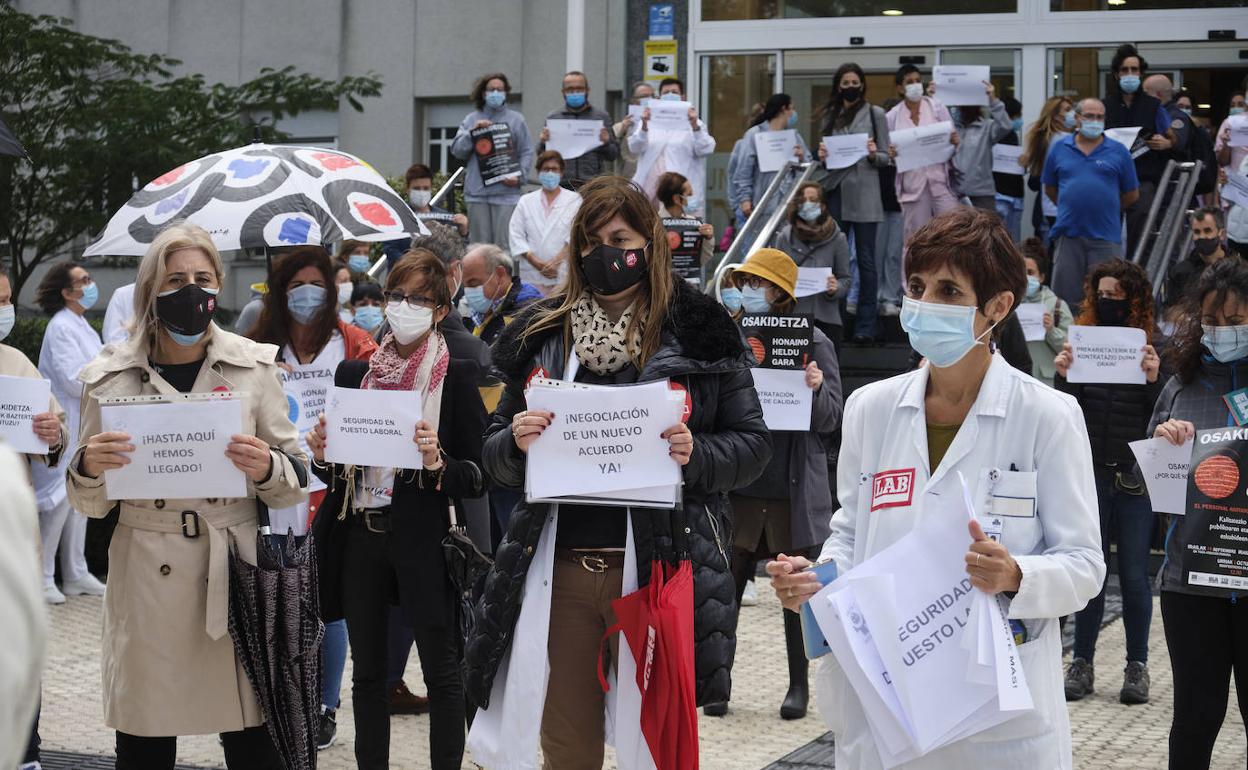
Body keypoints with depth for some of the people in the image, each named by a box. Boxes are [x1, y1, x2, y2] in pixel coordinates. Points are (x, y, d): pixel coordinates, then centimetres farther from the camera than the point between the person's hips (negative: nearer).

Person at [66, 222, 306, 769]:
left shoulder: (254, 367, 5)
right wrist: (87, 468, -10)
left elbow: (297, 482, 8)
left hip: (234, 570, 0)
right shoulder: (109, 378, 5)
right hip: (146, 581, 0)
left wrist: (267, 469, -14)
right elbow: (91, 506, 12)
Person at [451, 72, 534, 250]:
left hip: (506, 191, -2)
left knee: (504, 243, -9)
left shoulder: (516, 119, 11)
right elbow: (457, 150, 9)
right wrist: (472, 132, -5)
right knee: (479, 244, 2)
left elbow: (526, 152, 6)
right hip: (477, 191, 2)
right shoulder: (470, 120, 15)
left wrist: (519, 176, -9)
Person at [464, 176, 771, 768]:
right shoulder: (542, 335, 10)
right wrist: (516, 441, -8)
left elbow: (753, 444, 3)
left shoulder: (698, 334, 1)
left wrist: (696, 454, -17)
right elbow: (495, 459, 15)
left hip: (659, 568, -3)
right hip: (560, 571, 3)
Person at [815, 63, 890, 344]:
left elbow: (885, 158, 3)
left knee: (865, 258, -3)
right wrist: (821, 155, -2)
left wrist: (873, 154, -18)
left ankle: (866, 325, -2)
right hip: (835, 190, 4)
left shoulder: (875, 114, 4)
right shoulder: (829, 116, 15)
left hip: (863, 192, -4)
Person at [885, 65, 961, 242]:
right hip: (912, 184, 0)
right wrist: (890, 154, -13)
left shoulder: (937, 107, 6)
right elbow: (886, 152, 11)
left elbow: (953, 139, 10)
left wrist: (954, 141, -13)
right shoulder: (892, 117, 5)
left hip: (940, 180, 0)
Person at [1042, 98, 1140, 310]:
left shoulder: (1118, 152, 4)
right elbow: (1050, 189, 17)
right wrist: (1071, 208, 12)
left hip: (1106, 237, -1)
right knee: (1067, 297, 5)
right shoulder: (1059, 149, 8)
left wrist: (1106, 210, 12)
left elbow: (1132, 195, 9)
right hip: (1069, 235, 1)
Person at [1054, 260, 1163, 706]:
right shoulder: (1082, 343, 3)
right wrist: (1063, 376, -13)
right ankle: (1082, 663, 16)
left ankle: (1137, 665, 15)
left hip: (1135, 477, -2)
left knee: (1134, 576, 4)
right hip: (1090, 474, 2)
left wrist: (1153, 380, -20)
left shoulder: (1154, 350, -3)